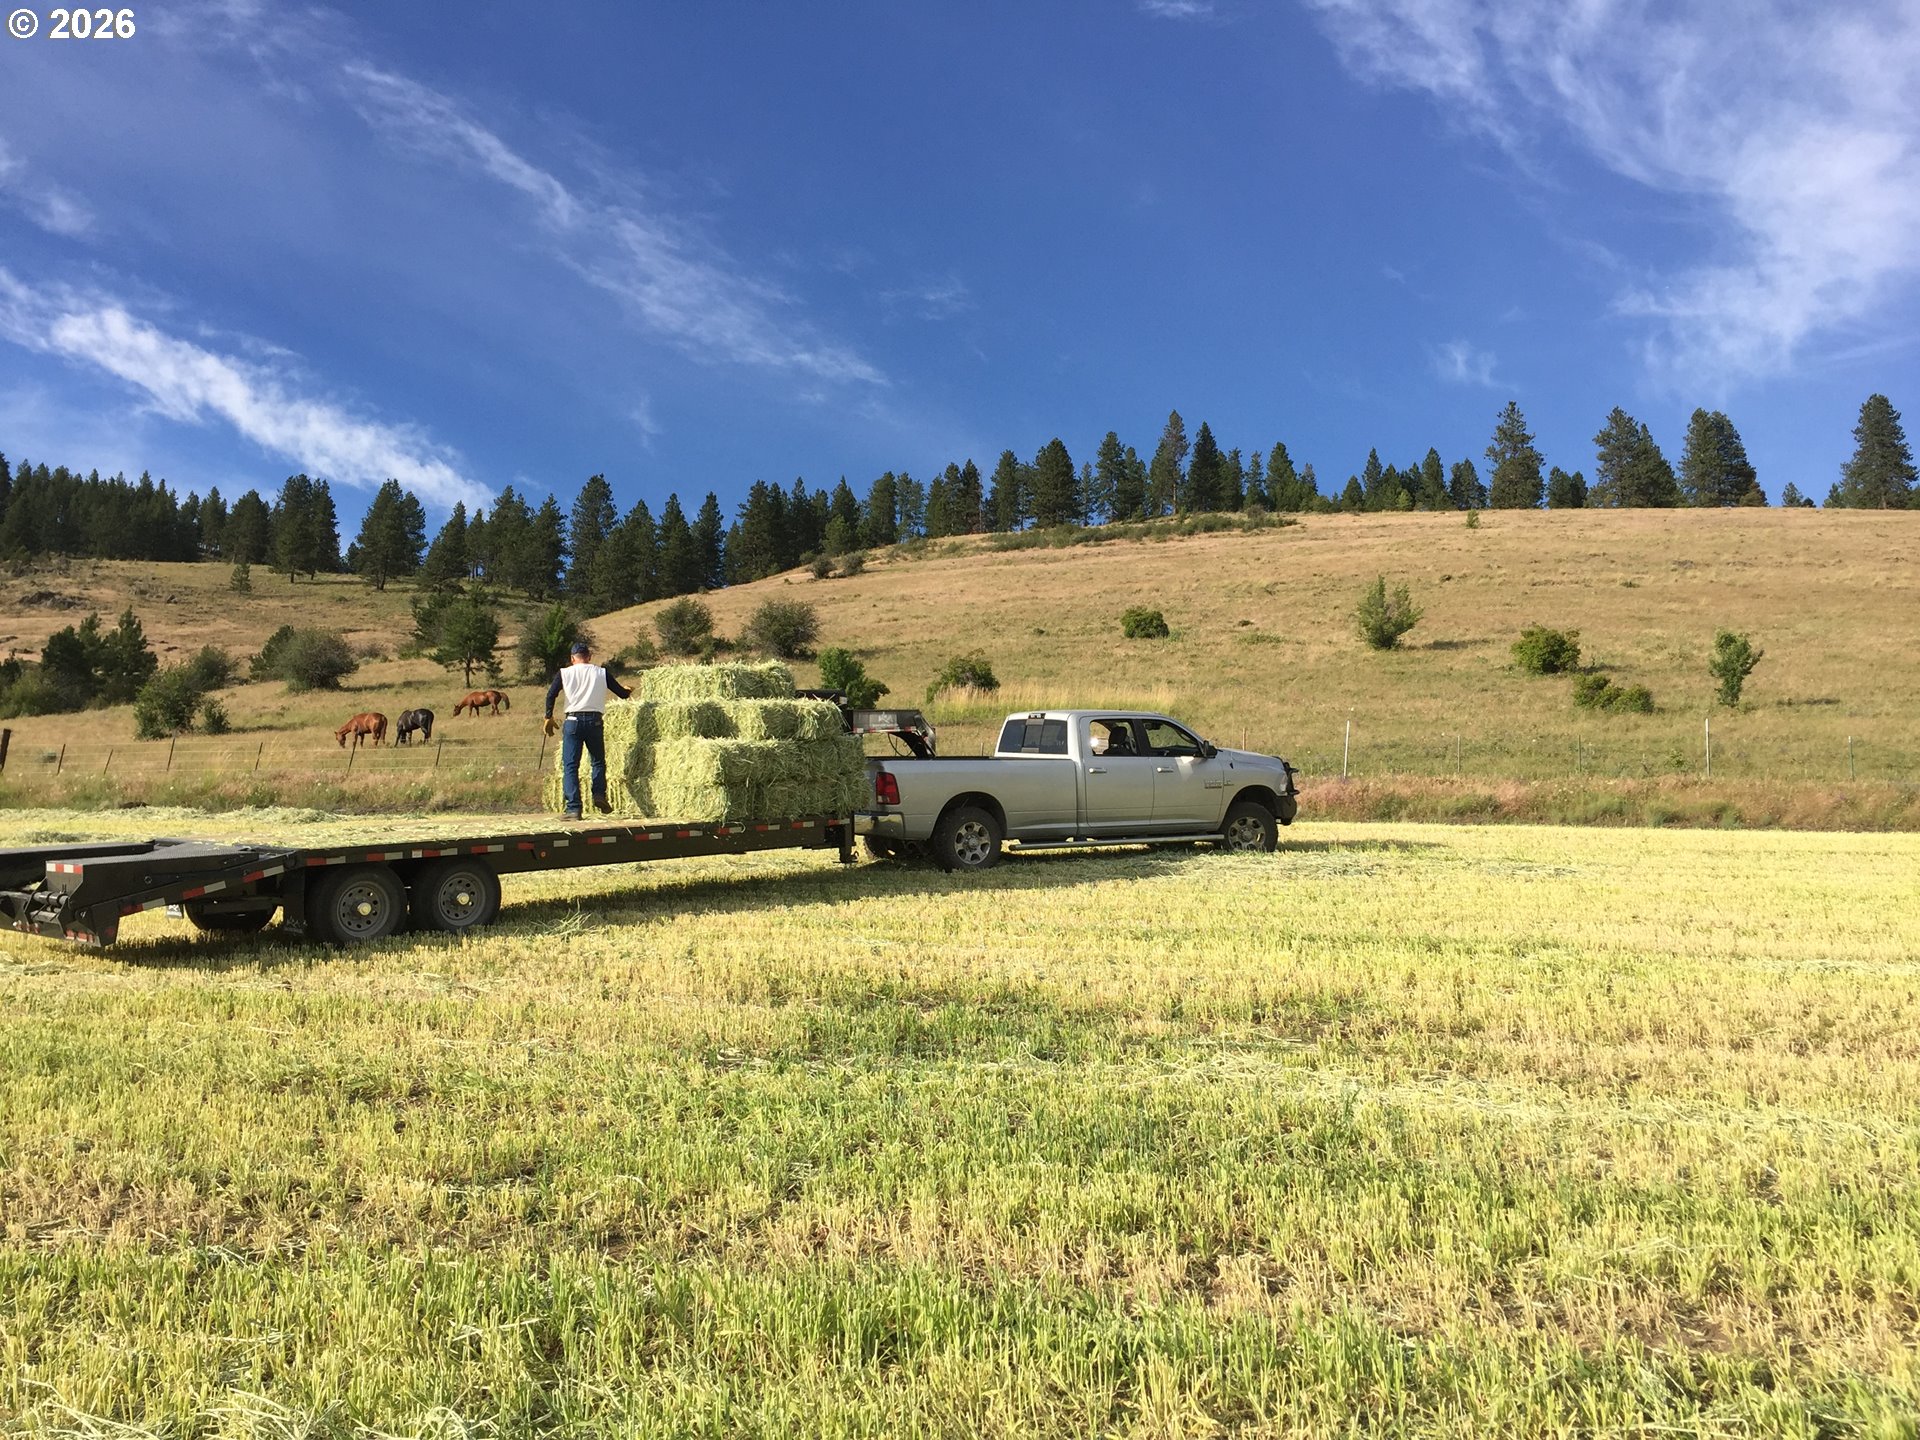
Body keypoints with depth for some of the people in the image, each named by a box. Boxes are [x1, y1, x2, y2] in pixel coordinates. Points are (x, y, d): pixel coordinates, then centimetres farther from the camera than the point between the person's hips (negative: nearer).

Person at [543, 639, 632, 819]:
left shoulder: (564, 673, 6)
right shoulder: (601, 672, 8)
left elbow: (551, 695, -4)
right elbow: (622, 693, 11)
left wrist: (549, 718, 7)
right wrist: (627, 692, 34)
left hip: (573, 721, -1)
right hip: (595, 721, 1)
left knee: (570, 765, 2)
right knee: (598, 761, 19)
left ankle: (573, 808, -5)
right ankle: (599, 794, -2)